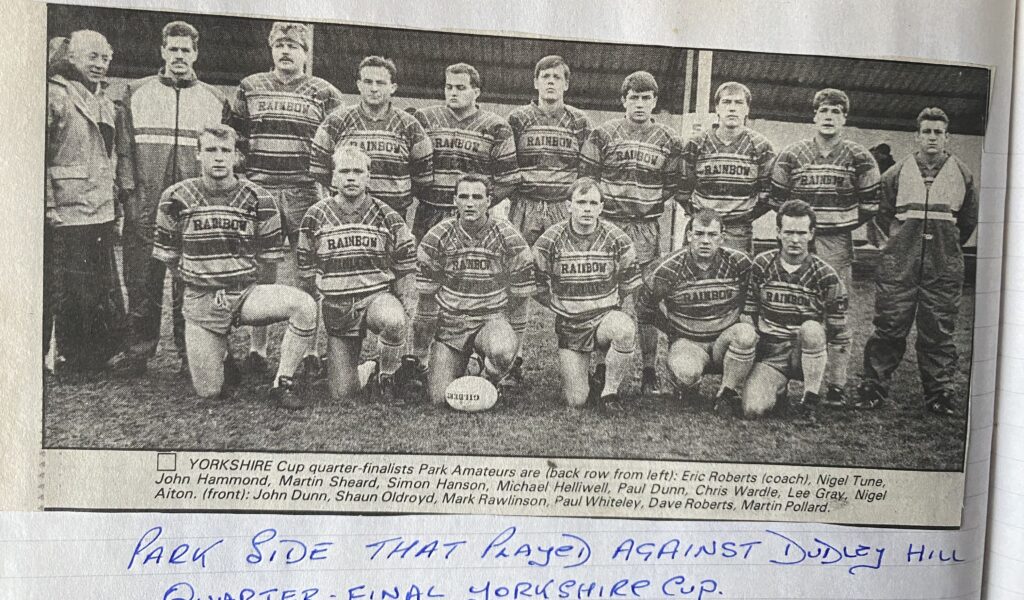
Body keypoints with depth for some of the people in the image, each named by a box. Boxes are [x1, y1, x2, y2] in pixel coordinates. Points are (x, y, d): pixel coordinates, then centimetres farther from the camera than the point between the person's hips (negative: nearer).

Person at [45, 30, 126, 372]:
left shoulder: (104, 104, 19)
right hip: (63, 218, -8)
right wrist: (46, 206, -17)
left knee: (107, 301, 10)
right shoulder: (54, 95, -5)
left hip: (101, 219, 8)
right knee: (67, 299, -3)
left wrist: (115, 211, 20)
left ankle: (85, 364, 24)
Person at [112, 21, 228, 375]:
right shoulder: (136, 94, 12)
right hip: (144, 209, 1)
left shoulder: (215, 100, 12)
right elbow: (124, 149, 8)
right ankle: (137, 355, 12)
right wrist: (128, 193, -1)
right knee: (141, 283, 3)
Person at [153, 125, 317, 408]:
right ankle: (222, 356, 33)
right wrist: (196, 282, 11)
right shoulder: (176, 198, -1)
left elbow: (270, 257, 6)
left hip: (247, 292, 0)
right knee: (208, 392, -4)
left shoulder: (259, 199, -3)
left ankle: (283, 383, -13)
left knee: (304, 305, -30)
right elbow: (167, 255, 10)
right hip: (200, 300, 0)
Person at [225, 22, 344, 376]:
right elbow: (233, 136, 17)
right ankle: (257, 350, 15)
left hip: (305, 192, -1)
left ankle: (311, 353, 7)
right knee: (261, 272, 5)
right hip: (259, 191, 2)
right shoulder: (250, 87, 12)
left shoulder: (324, 94, 7)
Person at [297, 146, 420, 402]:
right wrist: (320, 297, 5)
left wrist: (402, 301, 1)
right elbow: (306, 266, 10)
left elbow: (407, 263, 7)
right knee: (342, 394, -4)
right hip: (336, 308, 1)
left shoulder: (386, 216, 0)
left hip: (378, 295, -1)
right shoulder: (316, 216, 1)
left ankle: (387, 374, -10)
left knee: (393, 321, -40)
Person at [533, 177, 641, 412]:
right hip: (569, 327, 0)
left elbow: (629, 287, 6)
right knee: (576, 401, -10)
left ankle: (609, 390, -12)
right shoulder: (550, 241, -6)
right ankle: (584, 375, 28)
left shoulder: (618, 240, -4)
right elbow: (537, 286, 5)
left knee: (625, 331, -38)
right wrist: (561, 307, -1)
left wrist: (624, 319, -4)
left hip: (607, 316, 0)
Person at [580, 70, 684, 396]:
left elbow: (675, 186, 14)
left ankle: (649, 371, 12)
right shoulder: (603, 134, 3)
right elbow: (585, 178, 5)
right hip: (607, 223, 0)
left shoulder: (668, 141, 7)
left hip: (646, 228, 1)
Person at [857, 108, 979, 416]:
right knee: (889, 328, -1)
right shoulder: (897, 173, 6)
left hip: (945, 268, 1)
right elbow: (883, 214, 14)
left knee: (939, 332, 5)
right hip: (899, 264, -1)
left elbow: (969, 220, 18)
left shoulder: (962, 174, 8)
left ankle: (941, 394, 15)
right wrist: (902, 240, 11)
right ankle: (873, 388, 8)